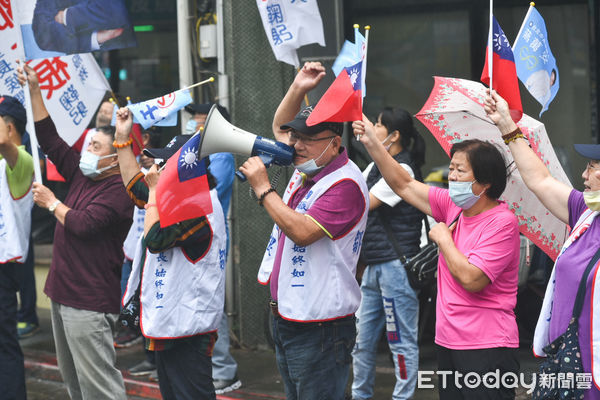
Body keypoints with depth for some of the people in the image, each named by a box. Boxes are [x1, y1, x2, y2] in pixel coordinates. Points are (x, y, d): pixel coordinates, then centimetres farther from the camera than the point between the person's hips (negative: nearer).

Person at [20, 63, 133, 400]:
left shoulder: (118, 191, -14)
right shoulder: (82, 175, 12)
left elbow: (83, 224, -23)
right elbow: (50, 138, 16)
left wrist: (52, 203, -6)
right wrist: (34, 90, 13)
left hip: (90, 302, -10)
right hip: (64, 293, 10)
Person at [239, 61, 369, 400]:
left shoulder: (345, 184, -18)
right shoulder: (308, 166, 11)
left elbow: (302, 232, -28)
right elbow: (279, 127, 28)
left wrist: (263, 188, -19)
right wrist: (299, 88, 11)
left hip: (320, 328, -10)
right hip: (286, 318, 10)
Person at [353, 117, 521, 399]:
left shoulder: (501, 222, -15)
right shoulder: (452, 206, 7)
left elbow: (472, 279, -24)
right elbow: (404, 186, 15)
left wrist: (443, 238, -10)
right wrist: (372, 144, 9)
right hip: (448, 342, 8)